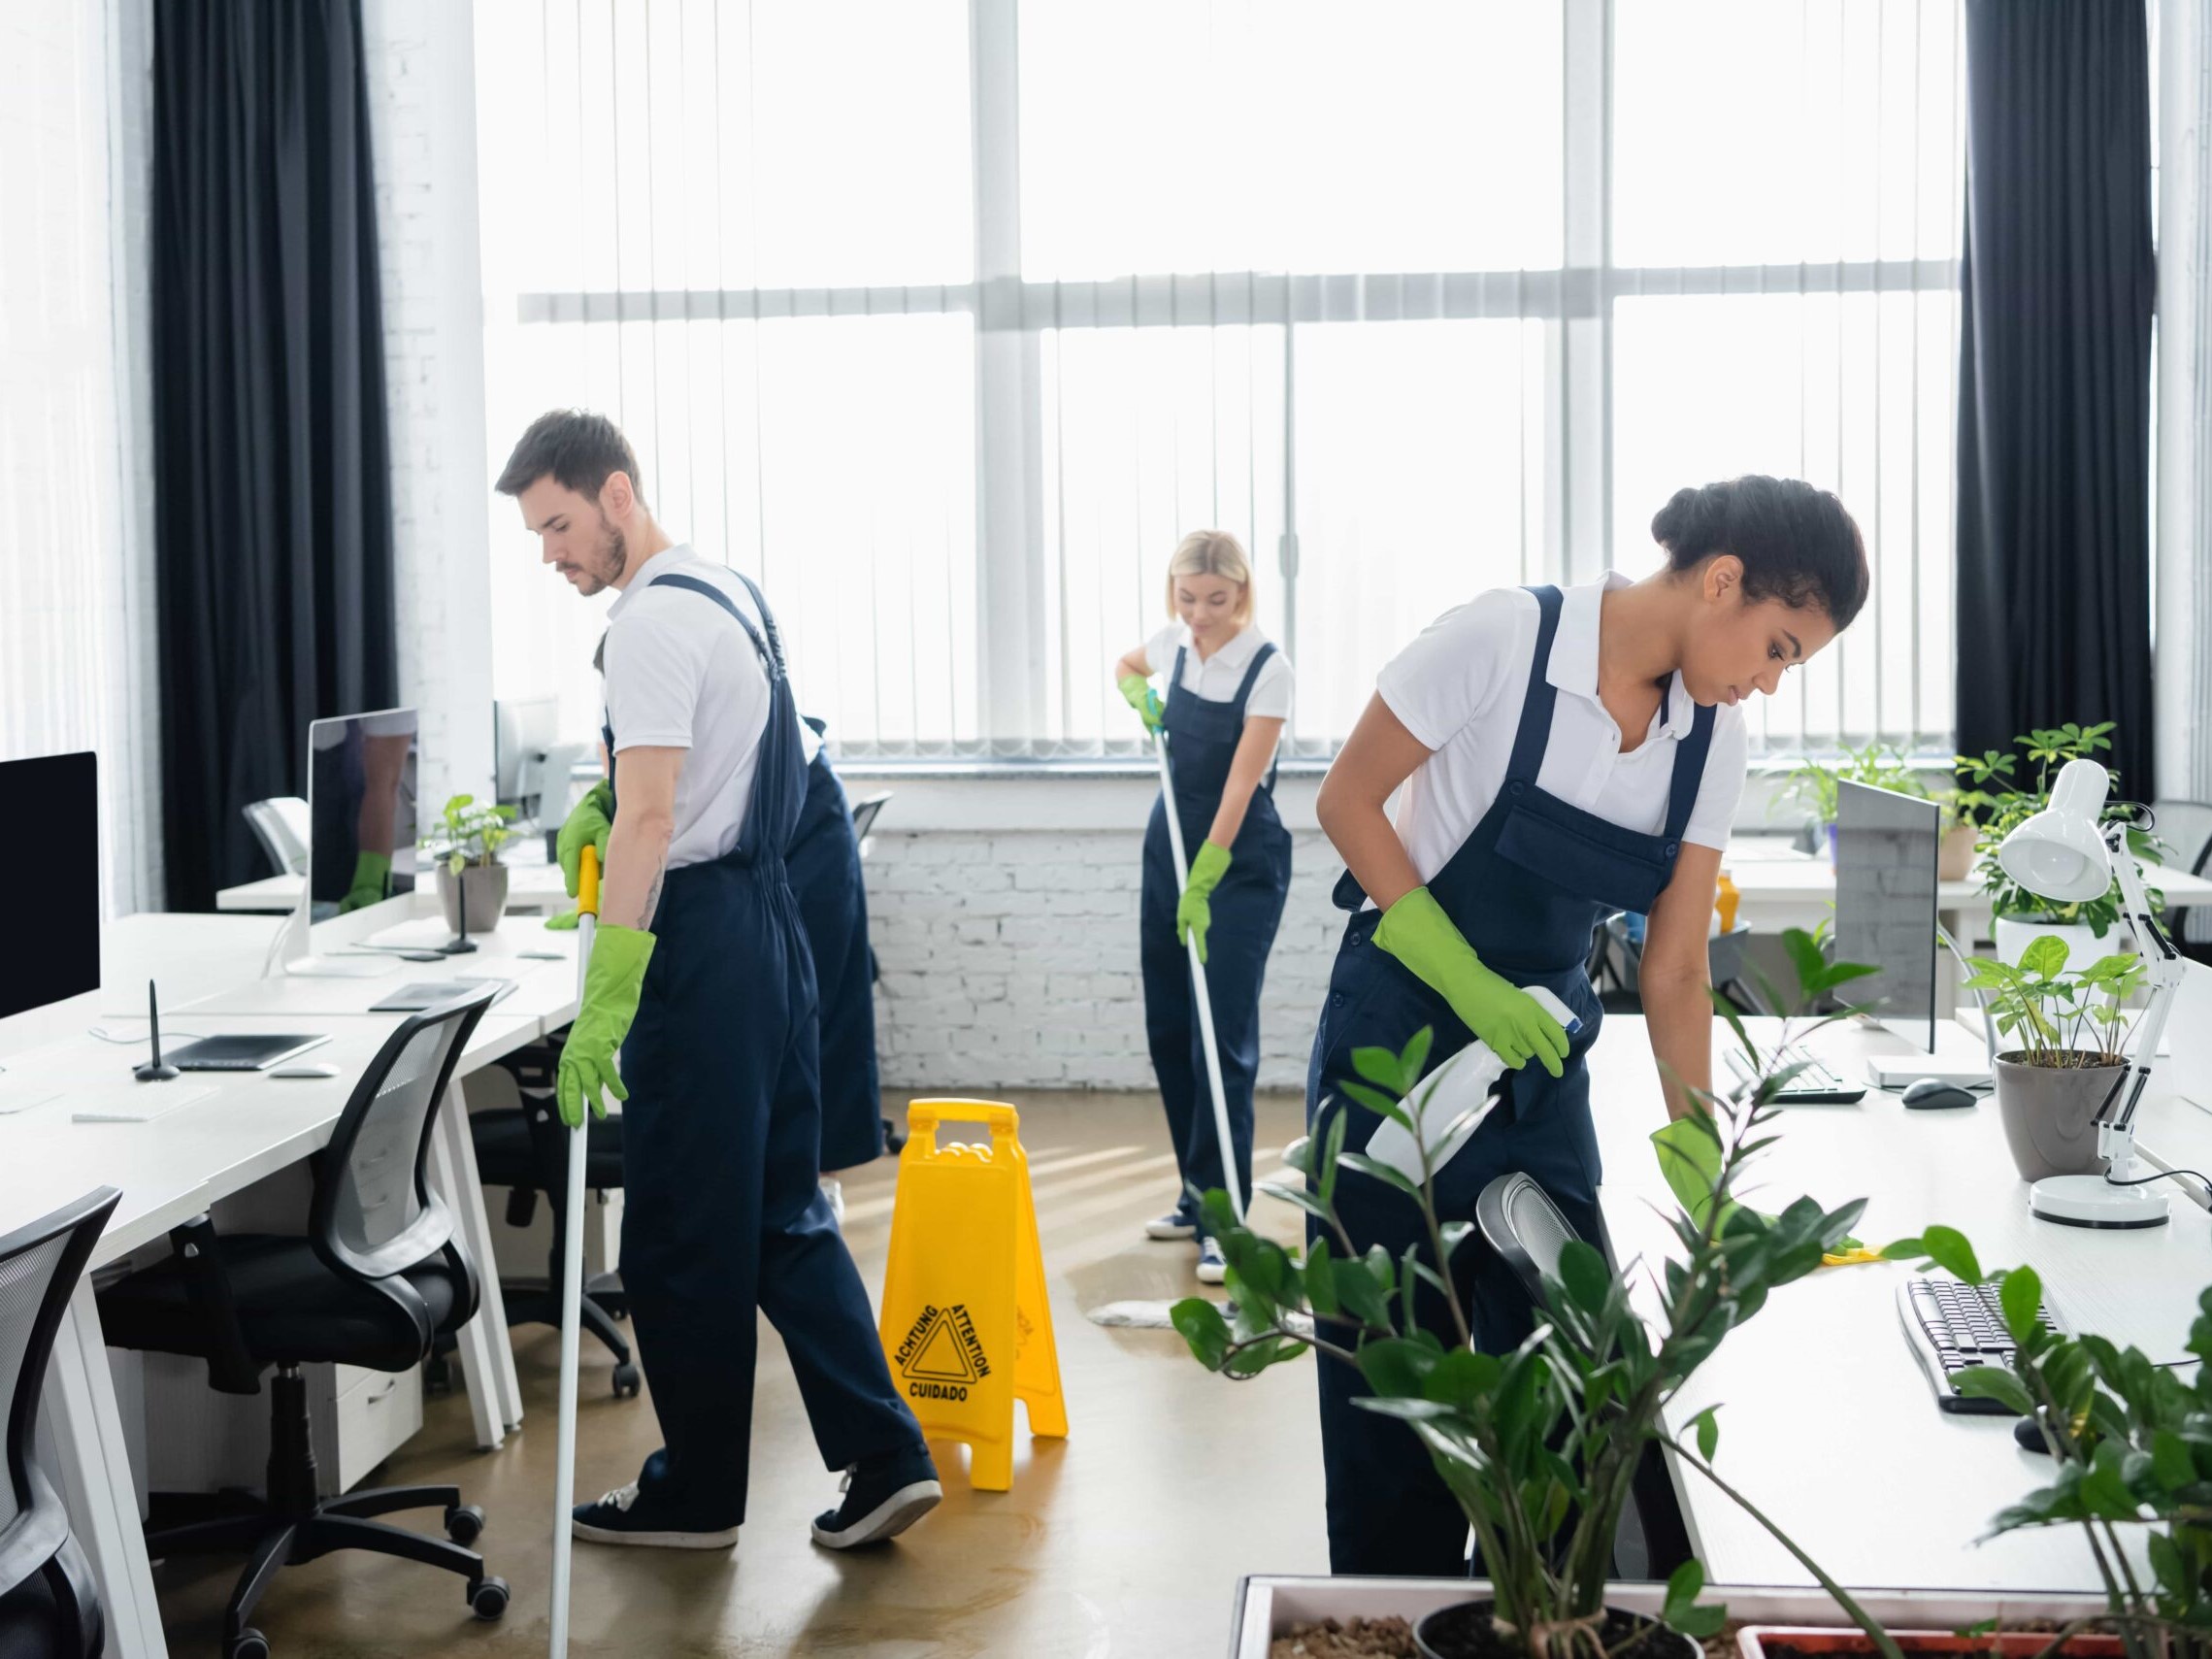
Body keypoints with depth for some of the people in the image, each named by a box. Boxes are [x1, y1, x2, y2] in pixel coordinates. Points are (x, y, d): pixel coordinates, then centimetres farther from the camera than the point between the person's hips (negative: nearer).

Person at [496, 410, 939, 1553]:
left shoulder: (652, 622, -16)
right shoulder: (726, 592, 14)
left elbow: (650, 824, -24)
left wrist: (602, 1007, -27)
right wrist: (608, 790, 14)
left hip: (702, 935, -10)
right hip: (765, 913, 10)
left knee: (682, 1228, 2)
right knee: (779, 1207, 13)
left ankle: (696, 1494, 15)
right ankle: (884, 1454, 13)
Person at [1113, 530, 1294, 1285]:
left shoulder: (1268, 667, -16)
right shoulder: (1175, 642, 2)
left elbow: (1241, 783, -21)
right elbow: (1126, 666, 26)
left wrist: (1204, 883, -26)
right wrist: (1141, 696, 3)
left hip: (1241, 861, -7)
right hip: (1170, 849, 7)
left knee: (1222, 1039, -10)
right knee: (1168, 1031, 10)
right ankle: (1198, 1196, 21)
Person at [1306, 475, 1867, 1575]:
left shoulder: (1714, 738, -1)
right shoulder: (1503, 639, -17)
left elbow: (1673, 969, 2)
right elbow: (1346, 800, -12)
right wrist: (1467, 981, -19)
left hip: (1542, 1058, 5)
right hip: (1397, 1040, -5)